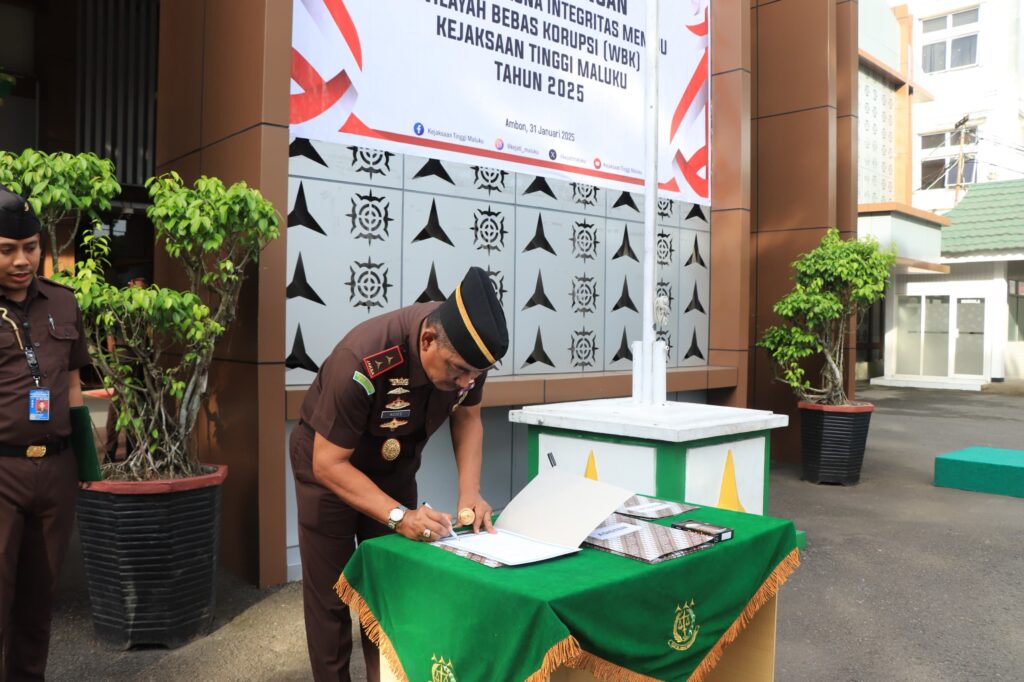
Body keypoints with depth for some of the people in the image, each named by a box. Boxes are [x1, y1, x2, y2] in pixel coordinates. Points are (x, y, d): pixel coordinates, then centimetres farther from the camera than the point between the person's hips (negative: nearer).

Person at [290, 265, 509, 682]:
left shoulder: (467, 350, -23)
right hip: (329, 460, -4)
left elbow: (467, 418, -5)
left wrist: (470, 491, -19)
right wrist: (398, 516, -39)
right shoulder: (362, 363, -39)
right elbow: (328, 464, -30)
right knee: (331, 593, 2)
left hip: (395, 465, 4)